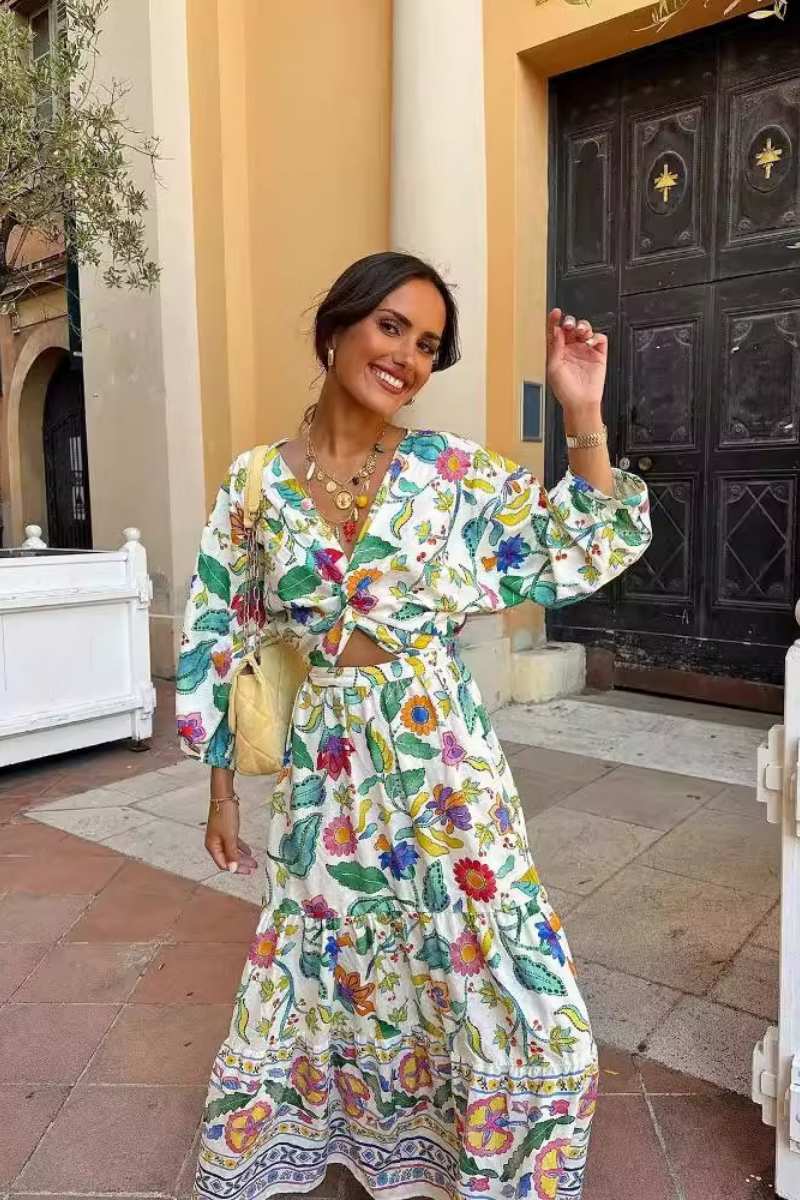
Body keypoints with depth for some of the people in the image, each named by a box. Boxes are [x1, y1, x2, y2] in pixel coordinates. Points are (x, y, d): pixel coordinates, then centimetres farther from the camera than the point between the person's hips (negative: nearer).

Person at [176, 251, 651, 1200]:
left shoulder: (452, 470, -4)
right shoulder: (258, 482, -1)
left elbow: (589, 554, -2)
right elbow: (214, 638, 4)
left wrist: (583, 417, -12)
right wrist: (221, 791, 7)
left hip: (440, 760, 0)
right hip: (323, 766, 1)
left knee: (484, 972, 9)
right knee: (327, 973, 19)